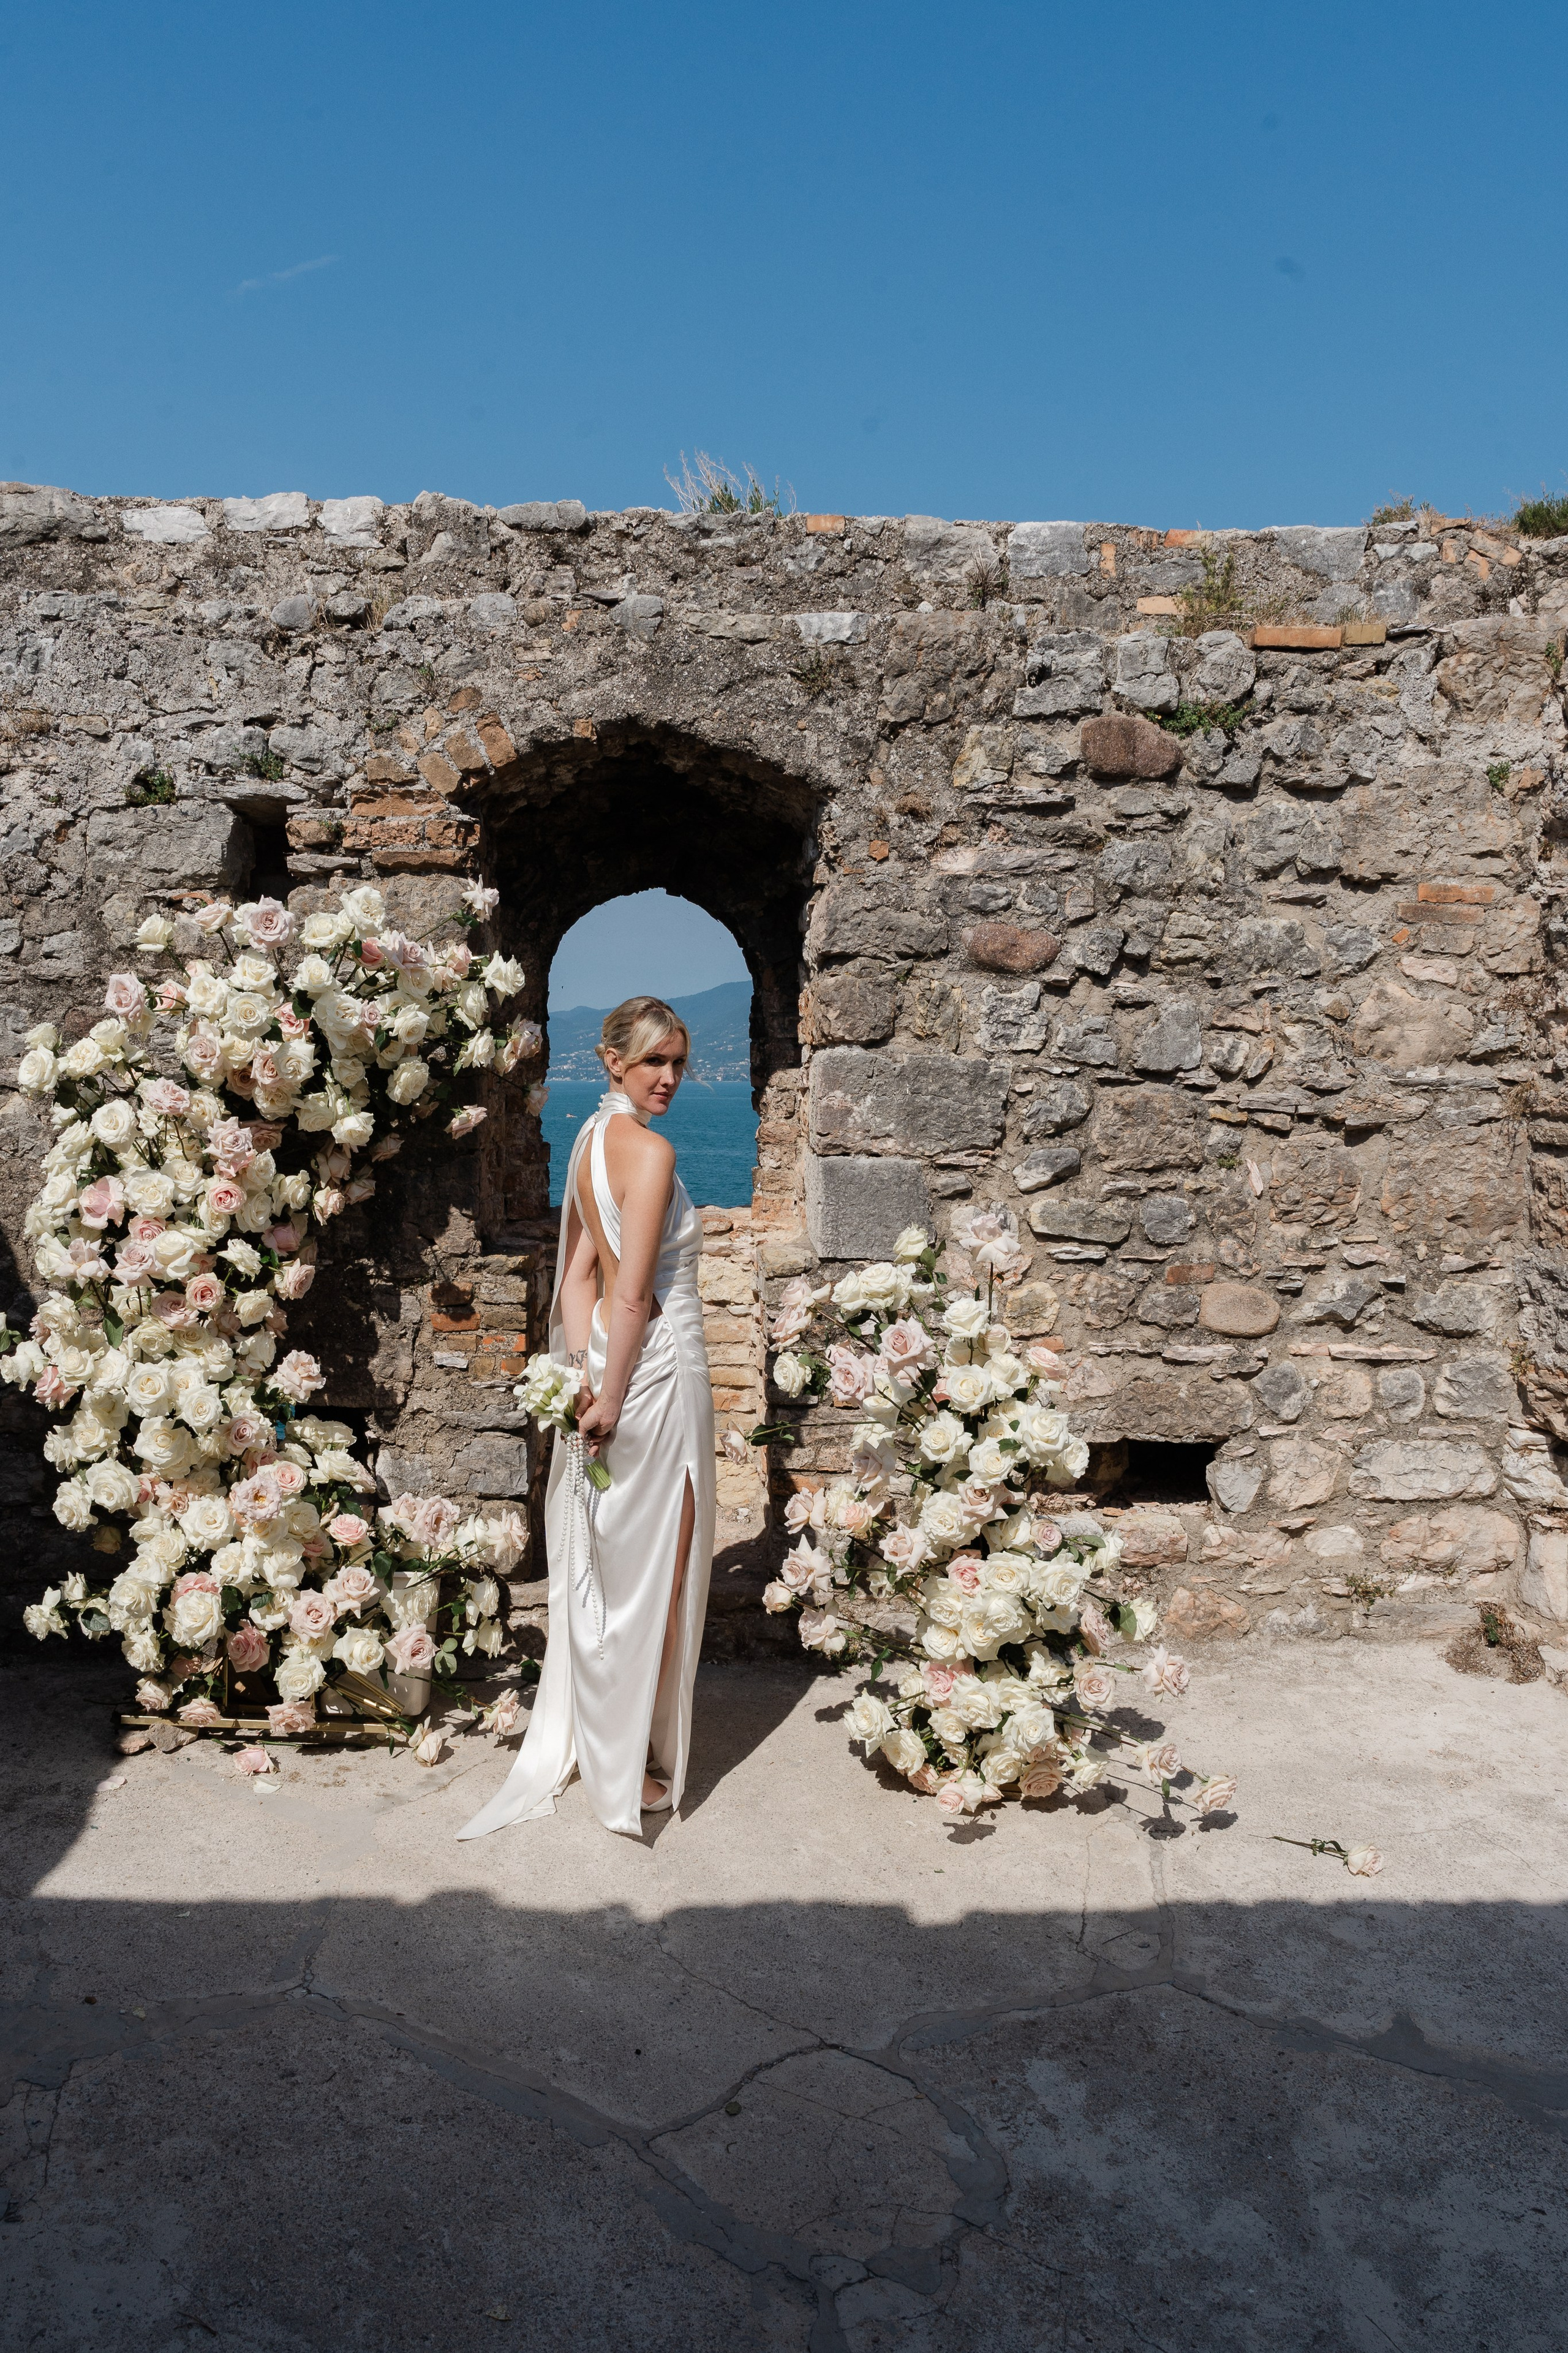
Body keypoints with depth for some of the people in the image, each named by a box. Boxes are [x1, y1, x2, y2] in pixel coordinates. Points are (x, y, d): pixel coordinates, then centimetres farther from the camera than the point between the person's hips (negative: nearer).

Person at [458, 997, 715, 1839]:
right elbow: (633, 1296, -20)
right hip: (655, 1368, -9)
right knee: (652, 1572, 3)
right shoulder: (651, 1152, -17)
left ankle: (582, 1739, 31)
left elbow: (579, 1272, 8)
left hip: (608, 1358, 9)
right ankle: (631, 1768, 16)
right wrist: (611, 1392, -14)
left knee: (604, 1563, 18)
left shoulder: (593, 1137, 10)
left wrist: (583, 1373, 3)